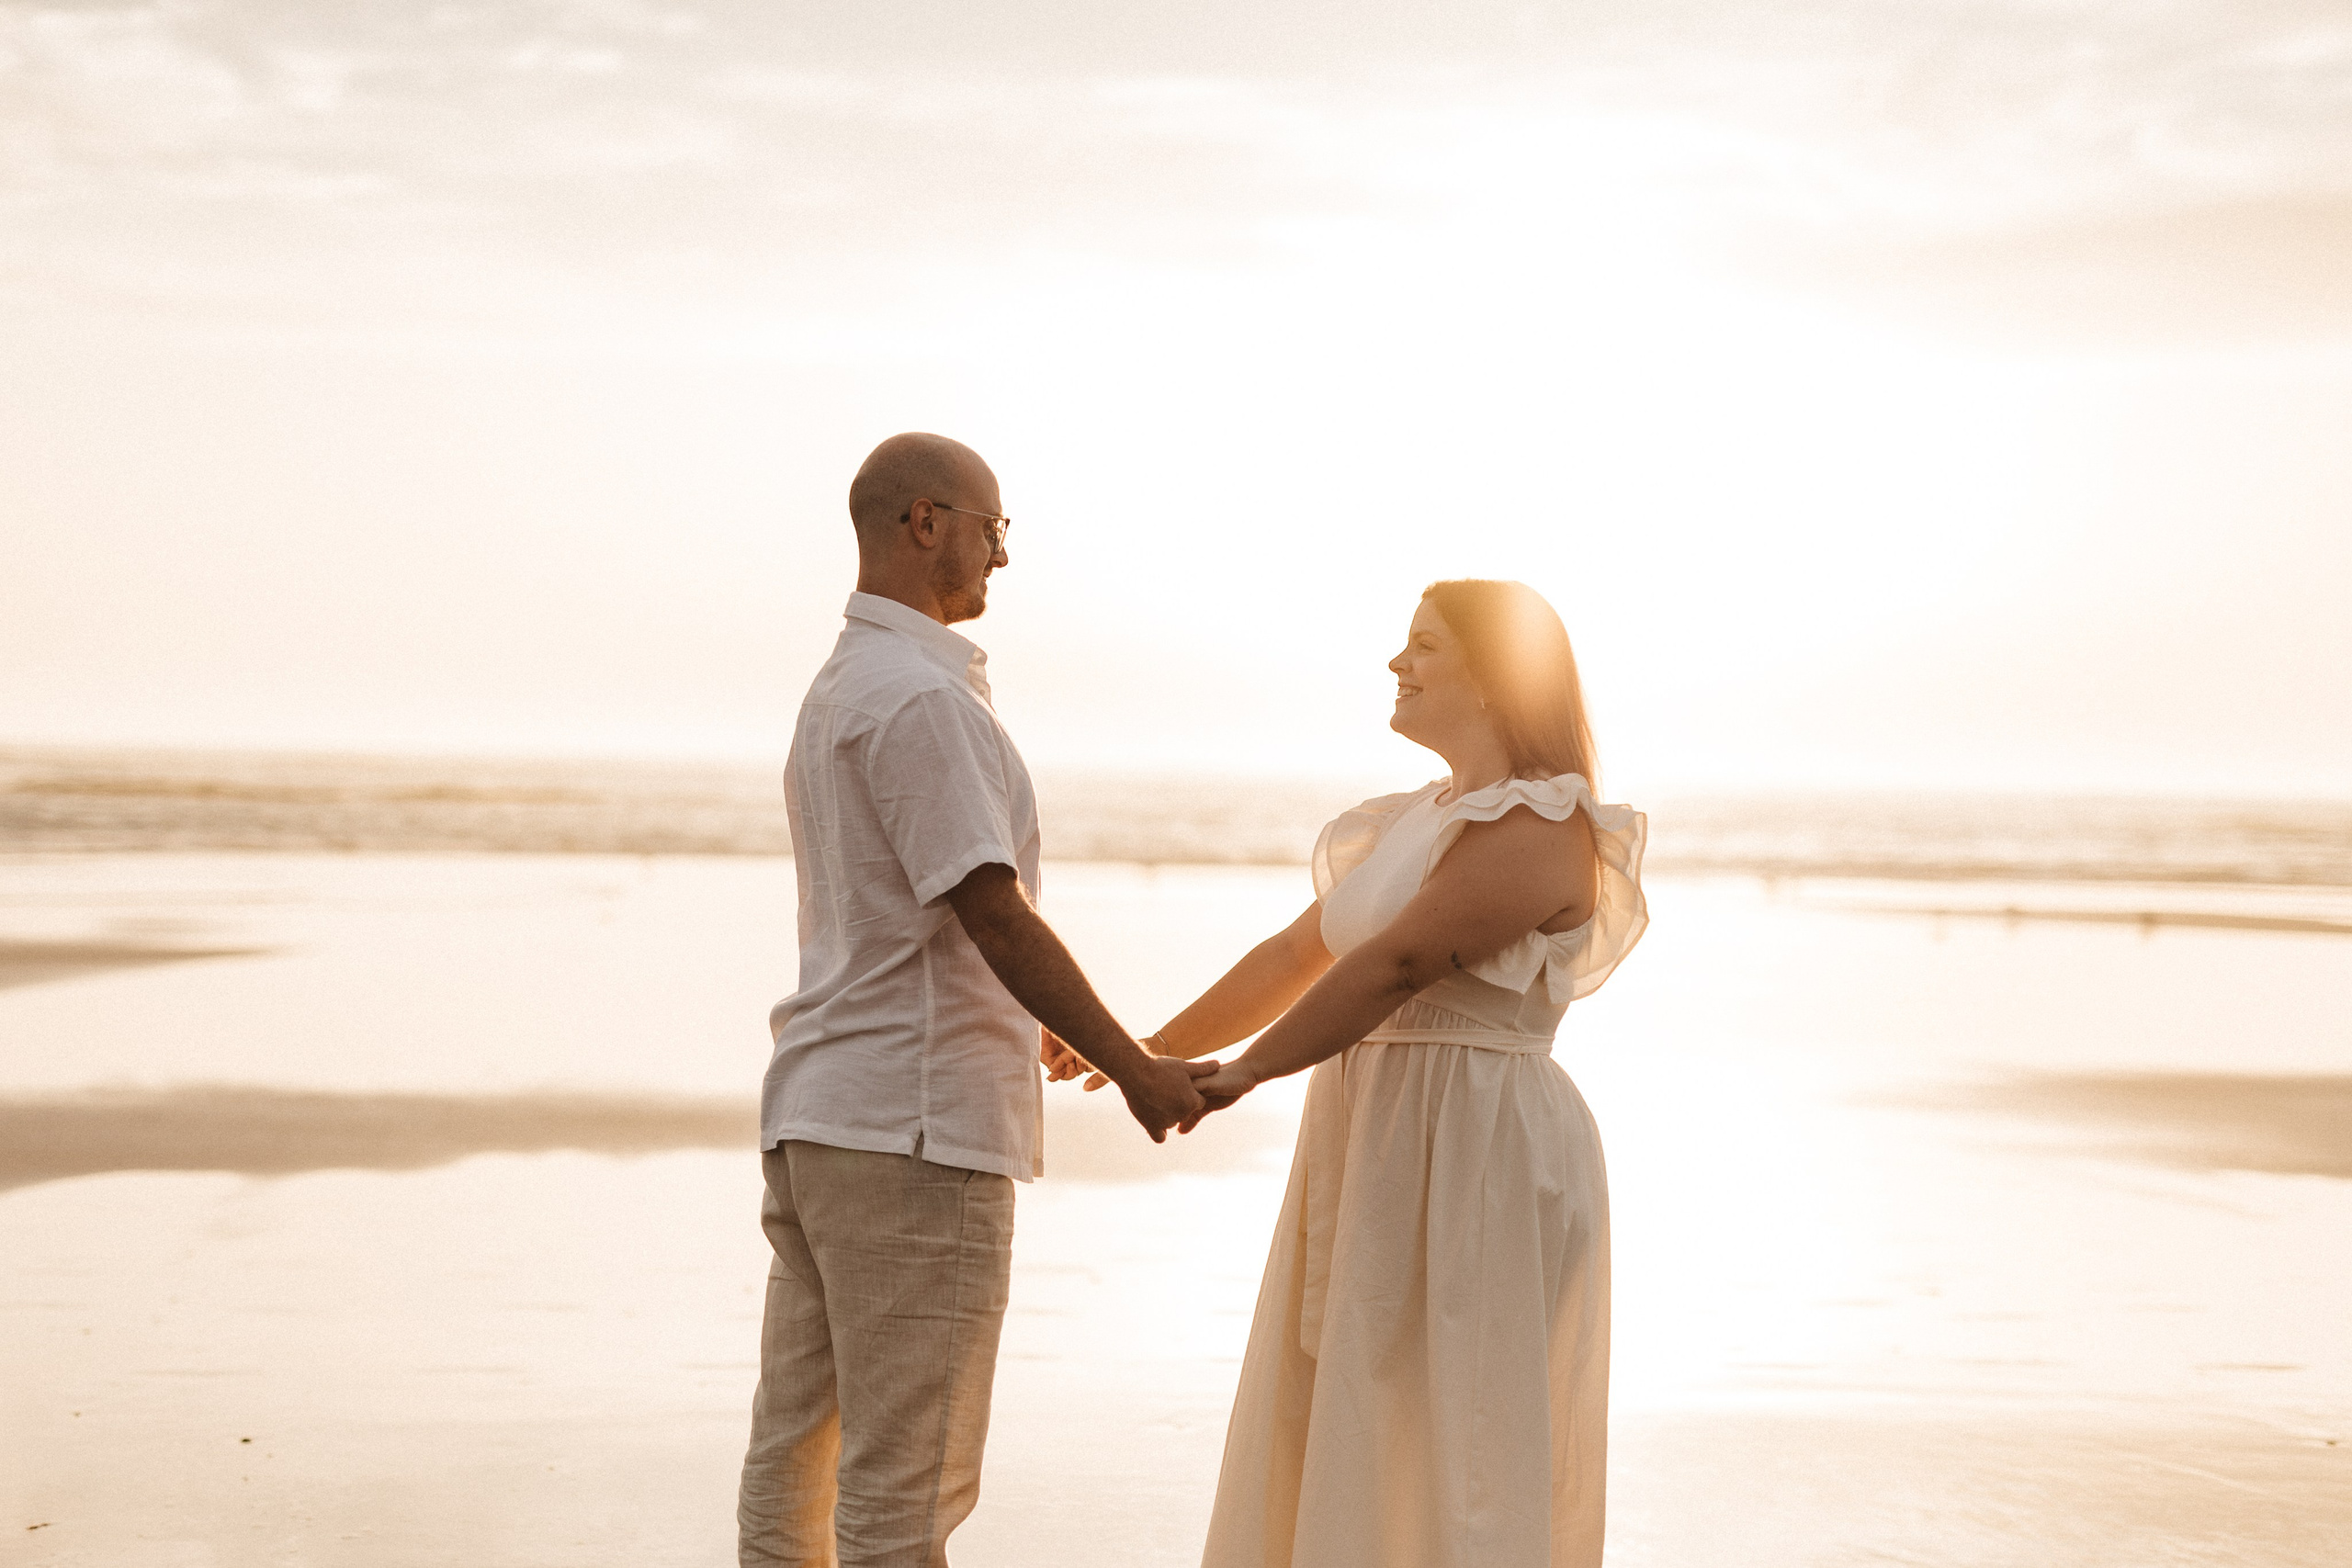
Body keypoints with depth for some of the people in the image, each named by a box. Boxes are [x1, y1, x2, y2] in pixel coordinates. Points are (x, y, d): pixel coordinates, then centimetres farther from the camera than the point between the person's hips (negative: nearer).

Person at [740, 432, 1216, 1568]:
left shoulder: (835, 694, 16)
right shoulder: (919, 696, -16)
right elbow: (993, 916, -20)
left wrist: (1010, 1024, 36)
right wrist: (1136, 1073, -13)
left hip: (818, 1118, 10)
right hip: (913, 1132, -10)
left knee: (800, 1448, 12)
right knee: (906, 1475, -4)